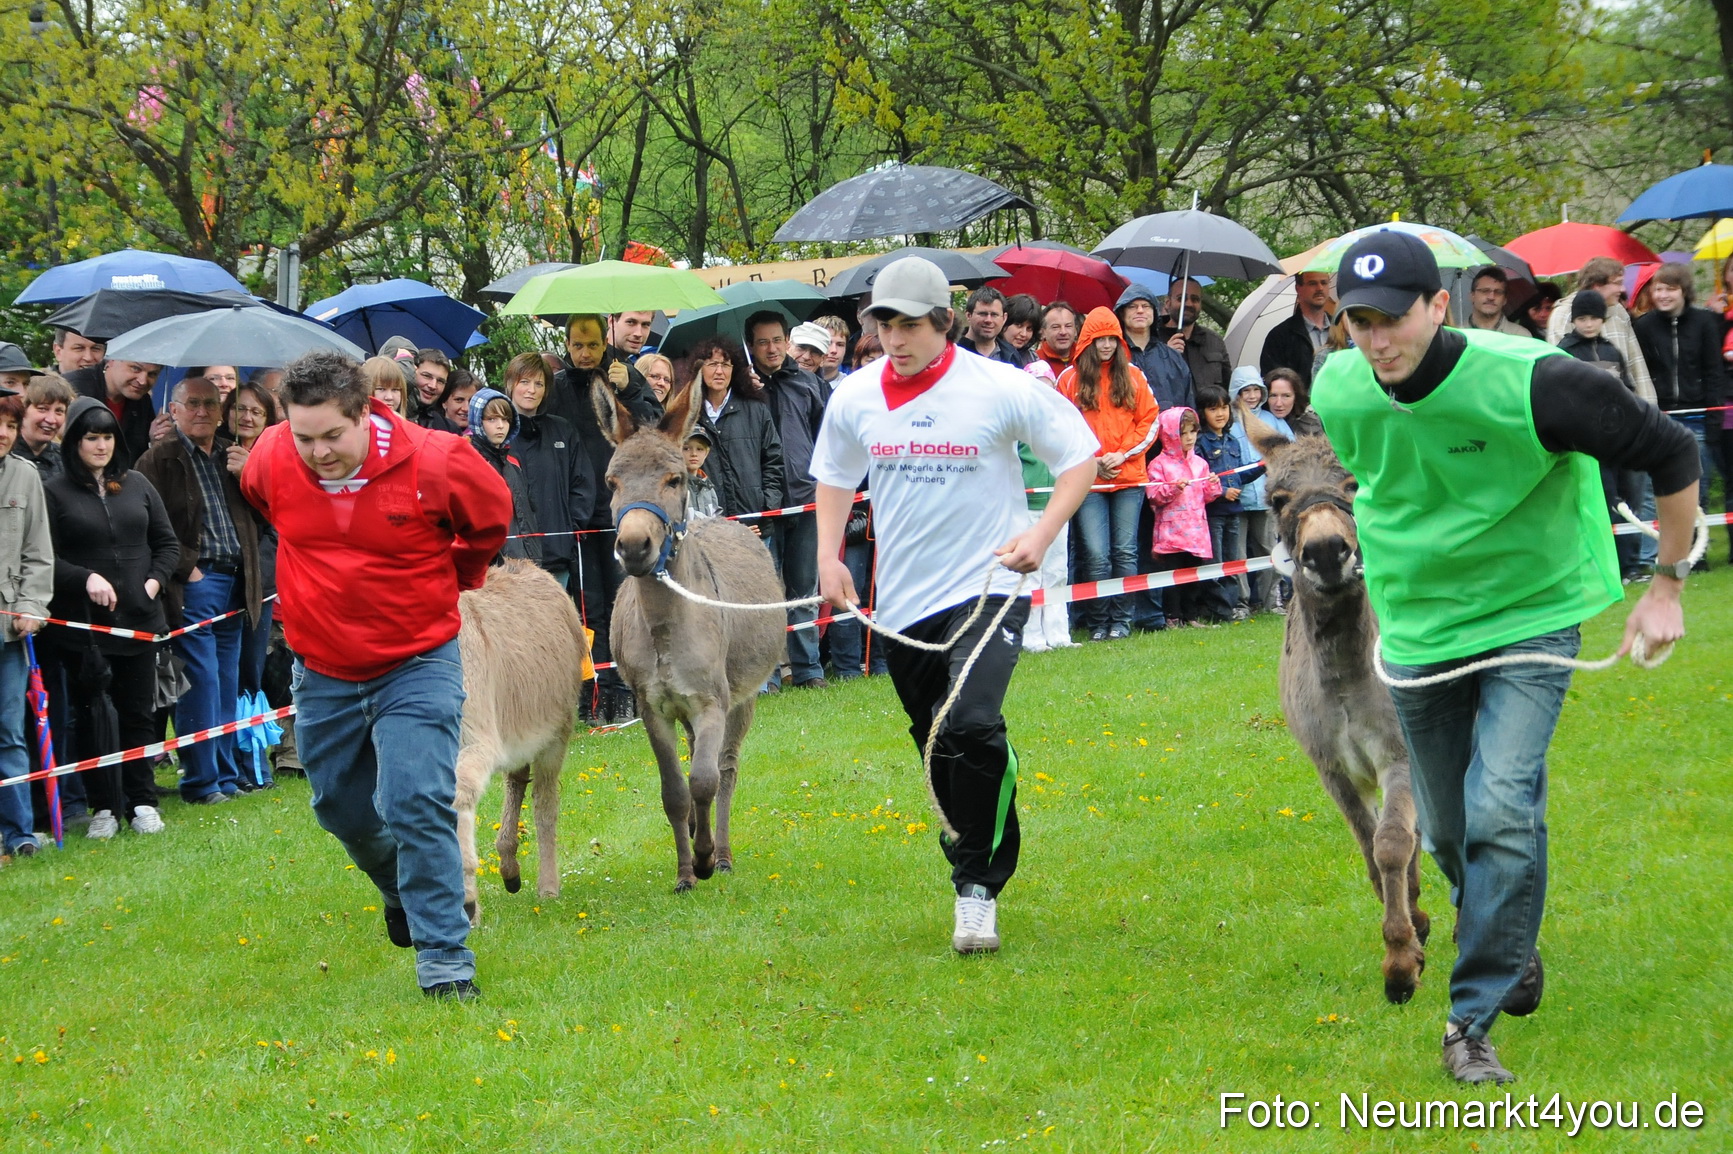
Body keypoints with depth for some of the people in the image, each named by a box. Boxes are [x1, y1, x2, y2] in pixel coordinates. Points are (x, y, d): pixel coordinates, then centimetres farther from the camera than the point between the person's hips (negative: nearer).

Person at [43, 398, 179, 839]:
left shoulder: (137, 486, 11)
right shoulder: (53, 492, -3)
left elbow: (167, 543, 16)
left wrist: (155, 580, 1)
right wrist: (85, 579, -19)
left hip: (138, 620, 3)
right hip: (81, 625, -3)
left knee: (139, 714, 8)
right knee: (91, 716, 0)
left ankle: (141, 802, 17)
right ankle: (104, 808, 7)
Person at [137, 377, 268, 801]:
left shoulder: (231, 460, 18)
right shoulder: (160, 460, -4)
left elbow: (253, 517, 20)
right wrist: (185, 568, -15)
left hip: (232, 583, 7)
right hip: (193, 586, -7)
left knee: (228, 686, 9)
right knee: (202, 682, -8)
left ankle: (226, 776, 15)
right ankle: (200, 780, -4)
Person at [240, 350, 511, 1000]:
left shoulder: (432, 463, -21)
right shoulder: (271, 459, -12)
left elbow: (491, 516, 3)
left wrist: (451, 581, 16)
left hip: (417, 662, -4)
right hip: (323, 671, 4)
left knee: (417, 806, -16)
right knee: (341, 807, 17)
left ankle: (444, 958, -11)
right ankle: (401, 891, 48)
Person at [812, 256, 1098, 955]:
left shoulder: (1002, 389, -10)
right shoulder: (855, 397, 2)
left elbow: (1080, 455, 0)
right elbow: (834, 476, 21)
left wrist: (1041, 536, -13)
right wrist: (828, 556, 8)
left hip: (986, 587, -5)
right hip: (903, 600, 5)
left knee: (972, 726, -25)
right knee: (937, 750, 12)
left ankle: (978, 888, -12)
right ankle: (987, 863, 33)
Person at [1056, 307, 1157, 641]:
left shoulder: (1132, 377, 8)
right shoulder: (1070, 379, 2)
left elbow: (1149, 421, 7)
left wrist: (1122, 454, -5)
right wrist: (1092, 460, -7)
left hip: (1129, 478, 2)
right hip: (1089, 480, -2)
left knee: (1125, 552, 2)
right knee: (1096, 555, -6)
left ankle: (1121, 620, 9)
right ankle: (1098, 623, 3)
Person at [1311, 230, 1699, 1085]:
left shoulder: (1530, 382, -26)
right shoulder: (1337, 392, -11)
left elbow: (1672, 456, -13)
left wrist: (1668, 584, -7)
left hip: (1531, 619, -4)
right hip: (1416, 633, 5)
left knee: (1501, 813, -20)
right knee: (1448, 832, 12)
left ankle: (1471, 1021, -12)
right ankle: (1512, 954, 41)